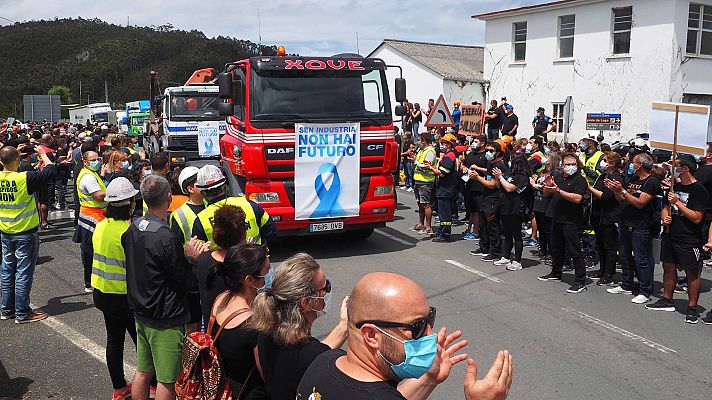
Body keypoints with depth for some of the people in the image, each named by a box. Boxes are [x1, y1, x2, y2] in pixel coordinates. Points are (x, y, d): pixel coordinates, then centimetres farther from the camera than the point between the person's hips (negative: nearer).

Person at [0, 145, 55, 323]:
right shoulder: (25, 179, -22)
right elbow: (50, 172, -13)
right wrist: (42, 154, 1)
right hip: (25, 235, -6)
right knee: (23, 274, 2)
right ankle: (22, 314, 8)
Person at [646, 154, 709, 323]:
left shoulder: (699, 191, -12)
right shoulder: (675, 186, 10)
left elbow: (697, 218, -18)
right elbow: (666, 207, 20)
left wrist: (677, 202, -18)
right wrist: (665, 217, -2)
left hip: (689, 239, -7)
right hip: (670, 235, 8)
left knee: (692, 272, 1)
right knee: (668, 267, 14)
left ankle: (692, 308, 10)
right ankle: (667, 301, 27)